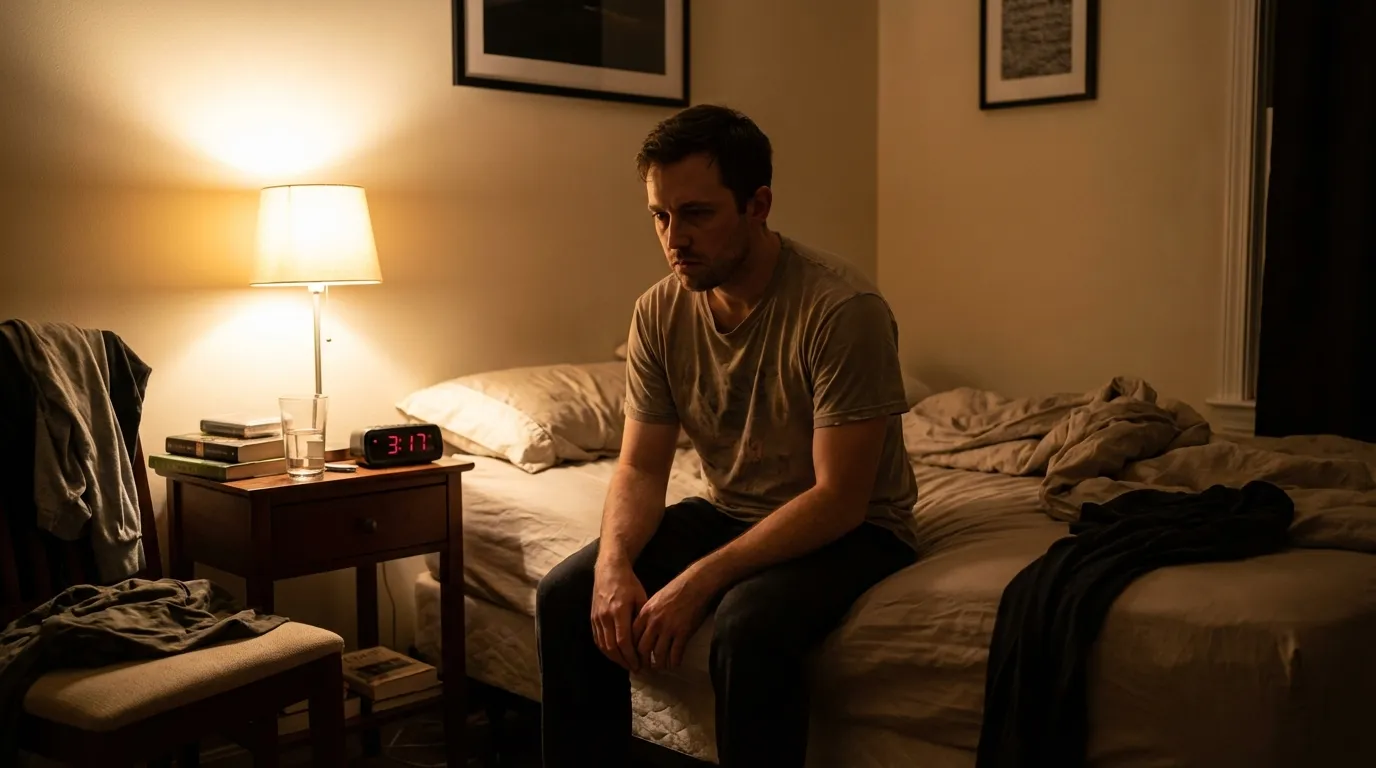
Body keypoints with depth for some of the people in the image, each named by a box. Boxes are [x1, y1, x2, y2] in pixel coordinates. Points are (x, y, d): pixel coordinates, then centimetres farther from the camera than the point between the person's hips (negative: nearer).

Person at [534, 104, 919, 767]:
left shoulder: (842, 309, -24)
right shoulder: (659, 313, -6)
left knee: (749, 625, -35)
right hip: (727, 513, 6)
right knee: (566, 595, -12)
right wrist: (613, 563, -22)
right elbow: (641, 467, -1)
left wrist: (697, 582, -31)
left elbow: (840, 499, -25)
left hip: (850, 528, -5)